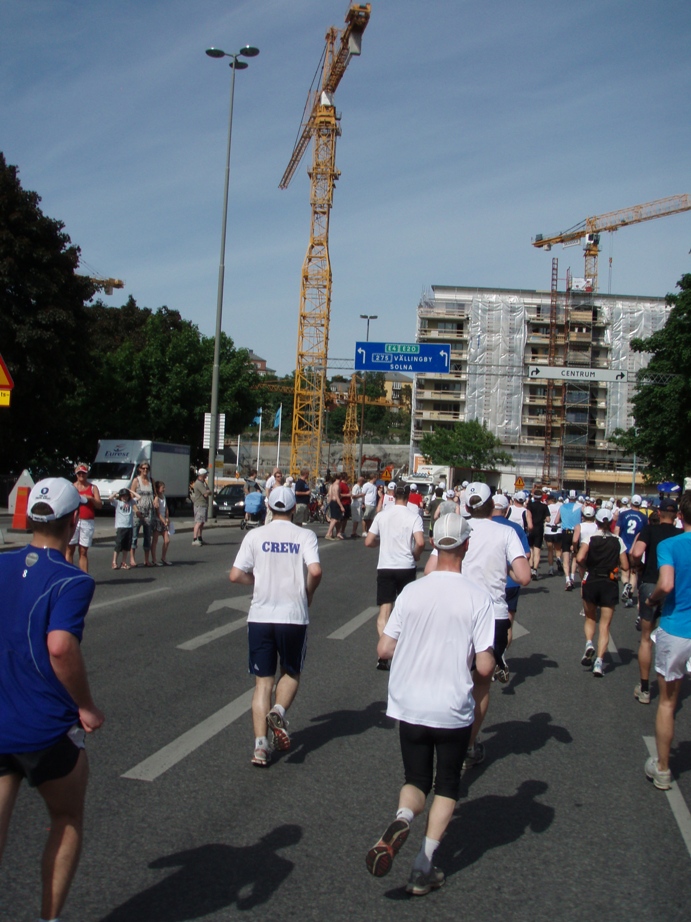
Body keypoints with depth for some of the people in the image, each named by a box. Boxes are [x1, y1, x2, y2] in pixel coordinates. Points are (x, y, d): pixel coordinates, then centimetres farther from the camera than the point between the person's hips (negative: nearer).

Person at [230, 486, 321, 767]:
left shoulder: (255, 536, 0)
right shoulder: (305, 535, -3)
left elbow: (236, 575, -5)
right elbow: (315, 571, -18)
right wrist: (308, 593, 2)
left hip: (260, 617, 1)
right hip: (294, 616, -1)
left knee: (263, 681, 9)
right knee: (292, 673, 20)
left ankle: (260, 745, 1)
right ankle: (278, 712, -7)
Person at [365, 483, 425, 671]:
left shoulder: (382, 516, 2)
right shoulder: (414, 517, -6)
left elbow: (368, 542, 4)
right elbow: (420, 543, -19)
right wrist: (416, 555, 1)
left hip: (385, 567, 1)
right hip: (406, 567, -1)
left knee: (384, 611, 0)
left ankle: (384, 654, -13)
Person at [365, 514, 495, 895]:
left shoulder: (410, 592, -5)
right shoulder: (478, 597, -12)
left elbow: (384, 650, -1)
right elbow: (484, 666, -14)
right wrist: (491, 662, 9)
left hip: (409, 707, 2)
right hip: (453, 711, -1)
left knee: (416, 780, 18)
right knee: (446, 787, 17)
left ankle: (402, 818, -14)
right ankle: (423, 868, 10)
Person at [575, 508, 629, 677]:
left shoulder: (590, 538, -5)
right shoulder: (618, 541, 0)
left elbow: (579, 558, -20)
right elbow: (625, 566, -1)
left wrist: (586, 568, 0)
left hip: (591, 582, 0)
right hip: (610, 584, 0)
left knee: (590, 618, 22)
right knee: (605, 625, 5)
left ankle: (589, 644, -4)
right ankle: (599, 662, -4)